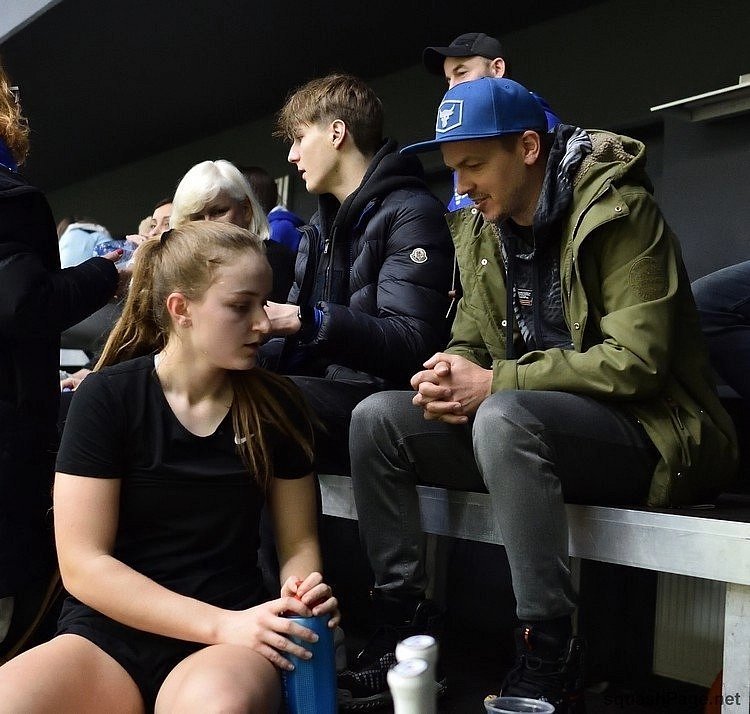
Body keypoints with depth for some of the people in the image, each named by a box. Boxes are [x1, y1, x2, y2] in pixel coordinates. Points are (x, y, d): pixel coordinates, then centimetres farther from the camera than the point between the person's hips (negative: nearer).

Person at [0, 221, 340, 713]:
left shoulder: (276, 405, 2)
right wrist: (222, 623, -18)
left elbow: (299, 541, 9)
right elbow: (82, 564, -9)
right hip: (108, 634, 0)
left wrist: (304, 592, -15)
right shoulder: (108, 396, -6)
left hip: (227, 642, 1)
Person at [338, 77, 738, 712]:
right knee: (376, 419, -9)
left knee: (504, 418, -37)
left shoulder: (619, 212, -14)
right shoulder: (481, 229, 9)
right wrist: (452, 380, -13)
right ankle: (400, 629, -3)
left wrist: (491, 383, -22)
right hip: (527, 420, 7)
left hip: (646, 428, -7)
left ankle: (552, 663, -25)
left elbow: (637, 361, -21)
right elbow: (471, 341, 13)